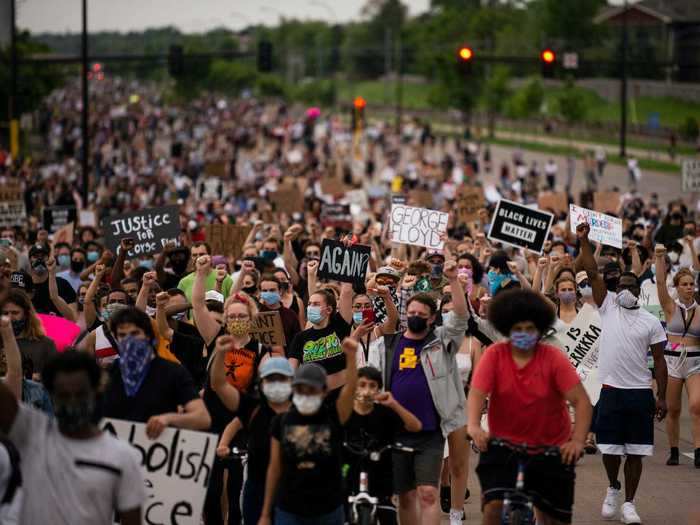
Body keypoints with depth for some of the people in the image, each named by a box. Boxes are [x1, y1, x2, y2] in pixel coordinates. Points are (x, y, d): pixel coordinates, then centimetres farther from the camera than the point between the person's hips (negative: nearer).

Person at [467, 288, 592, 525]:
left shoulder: (553, 358, -10)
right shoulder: (494, 355, -8)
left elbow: (581, 401, -14)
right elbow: (477, 393, -19)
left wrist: (578, 440, -29)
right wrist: (474, 426, -38)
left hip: (552, 449, 1)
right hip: (503, 443, 0)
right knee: (493, 506, -18)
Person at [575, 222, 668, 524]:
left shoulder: (651, 322, 4)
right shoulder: (608, 307, 4)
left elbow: (659, 361, 4)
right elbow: (592, 274, -5)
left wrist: (662, 396, -2)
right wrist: (584, 241, -14)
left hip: (640, 393, 0)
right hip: (611, 391, 0)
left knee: (635, 451, 2)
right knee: (609, 448, 5)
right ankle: (613, 489, 30)